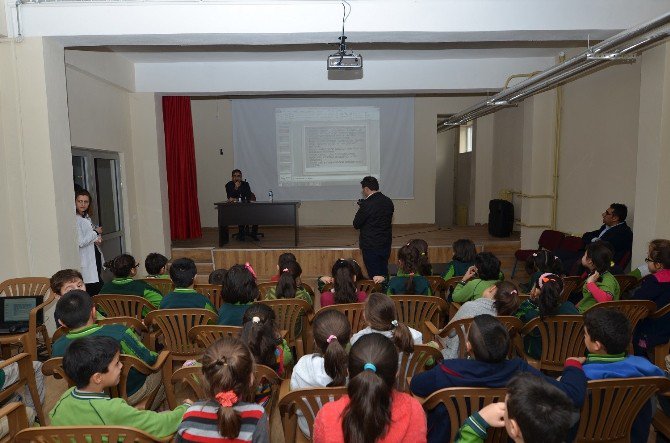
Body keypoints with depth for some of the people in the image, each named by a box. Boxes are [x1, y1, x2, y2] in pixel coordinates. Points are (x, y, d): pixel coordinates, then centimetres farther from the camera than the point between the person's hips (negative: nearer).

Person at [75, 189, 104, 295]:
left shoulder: (87, 217, 14)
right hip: (87, 262, -9)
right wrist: (96, 232, -10)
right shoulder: (76, 220, -14)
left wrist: (97, 240, 6)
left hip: (96, 258, 9)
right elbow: (80, 242, -21)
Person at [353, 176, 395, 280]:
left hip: (371, 247, -7)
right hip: (386, 245, 7)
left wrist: (360, 210, 3)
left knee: (375, 276, 3)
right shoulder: (389, 202, 2)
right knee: (384, 273, 18)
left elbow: (356, 224, -13)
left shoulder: (367, 205, -19)